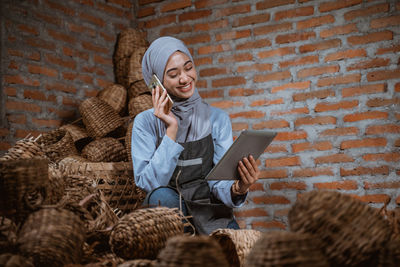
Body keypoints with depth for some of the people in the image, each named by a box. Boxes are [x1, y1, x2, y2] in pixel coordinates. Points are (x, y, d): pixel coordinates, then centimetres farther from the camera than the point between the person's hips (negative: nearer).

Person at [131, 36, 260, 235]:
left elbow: (219, 179, -5)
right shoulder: (146, 122, 0)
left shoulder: (217, 119, 4)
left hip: (209, 213, -1)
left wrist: (237, 189, -28)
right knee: (162, 195, -32)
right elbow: (148, 183, -12)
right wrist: (172, 130, -17)